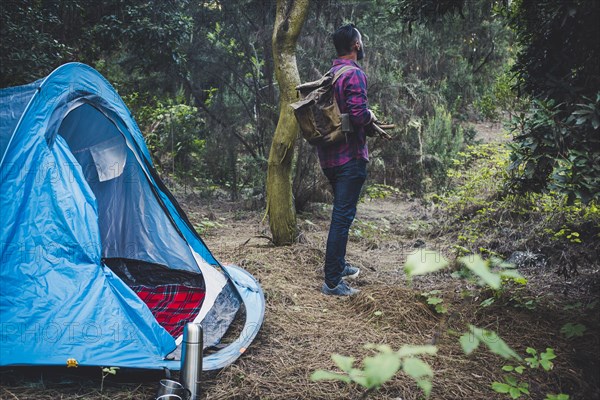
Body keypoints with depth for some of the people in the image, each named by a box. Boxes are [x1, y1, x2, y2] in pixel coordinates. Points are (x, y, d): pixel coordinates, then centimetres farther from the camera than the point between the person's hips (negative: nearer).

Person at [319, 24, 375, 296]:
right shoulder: (355, 74, -13)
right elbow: (359, 114, -24)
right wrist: (371, 117, -2)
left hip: (328, 155, 9)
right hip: (350, 156, -9)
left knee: (341, 212, 22)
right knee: (343, 216, -5)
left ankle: (338, 265, 34)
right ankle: (332, 282, -1)